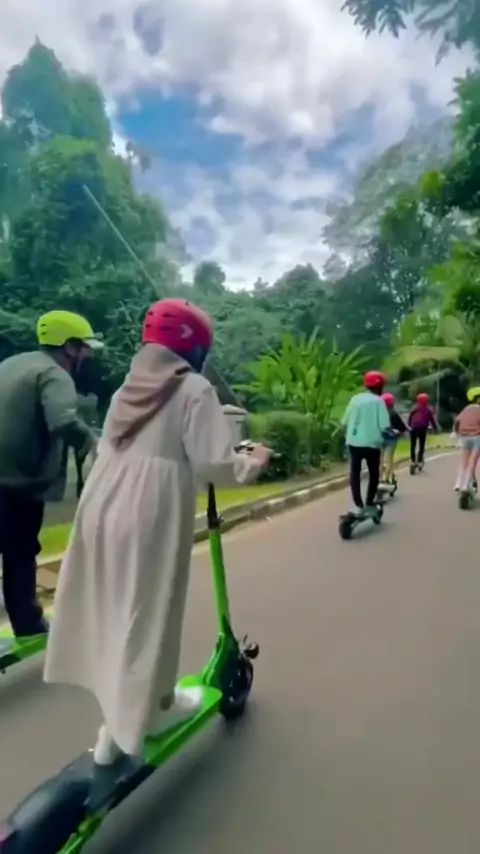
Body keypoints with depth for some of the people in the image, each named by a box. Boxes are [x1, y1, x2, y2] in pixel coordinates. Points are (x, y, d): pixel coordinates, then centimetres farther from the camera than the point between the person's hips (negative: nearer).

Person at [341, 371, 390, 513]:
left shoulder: (355, 398, 6)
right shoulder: (378, 401, -6)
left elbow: (344, 422, 7)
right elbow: (384, 426, -13)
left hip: (354, 442, 3)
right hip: (372, 443, -3)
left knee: (355, 473, 9)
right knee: (374, 474, 14)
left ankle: (358, 505, 2)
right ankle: (370, 504, 14)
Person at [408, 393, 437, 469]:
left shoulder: (414, 408, 7)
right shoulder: (428, 409, 3)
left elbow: (410, 417, 9)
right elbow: (432, 419, 4)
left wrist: (409, 425, 18)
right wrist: (435, 428, 11)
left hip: (413, 428, 1)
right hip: (422, 428, -1)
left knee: (413, 445, 5)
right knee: (421, 446, 7)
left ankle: (413, 461, 0)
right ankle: (419, 461, 1)